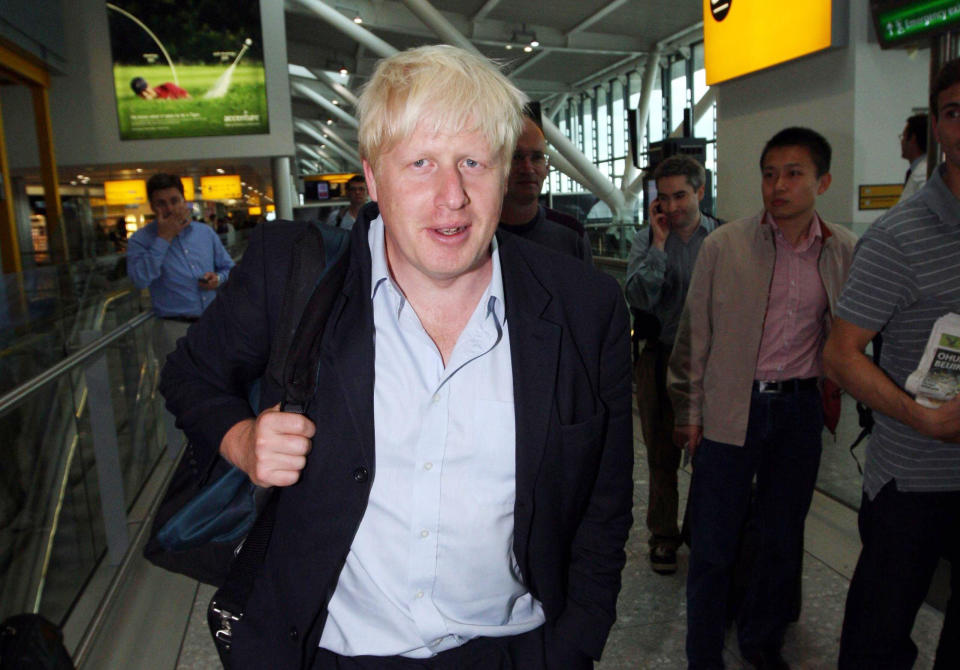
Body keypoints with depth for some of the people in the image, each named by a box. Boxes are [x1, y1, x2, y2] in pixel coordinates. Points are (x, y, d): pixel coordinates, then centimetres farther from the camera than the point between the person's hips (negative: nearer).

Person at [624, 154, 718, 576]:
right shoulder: (646, 240, 1)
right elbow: (638, 299, -13)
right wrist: (659, 244, -13)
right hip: (659, 357, 0)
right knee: (662, 455, 9)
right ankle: (663, 537, 25)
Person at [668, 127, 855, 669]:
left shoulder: (846, 251, 1)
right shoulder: (723, 246, -5)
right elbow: (695, 334, -1)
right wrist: (688, 411, 0)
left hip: (801, 408, 3)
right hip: (730, 408, -2)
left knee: (784, 538, 16)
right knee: (714, 544, 4)